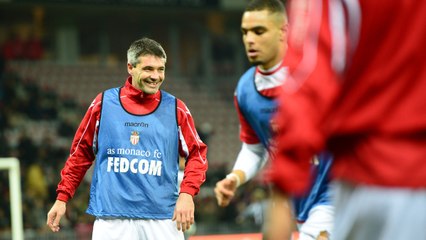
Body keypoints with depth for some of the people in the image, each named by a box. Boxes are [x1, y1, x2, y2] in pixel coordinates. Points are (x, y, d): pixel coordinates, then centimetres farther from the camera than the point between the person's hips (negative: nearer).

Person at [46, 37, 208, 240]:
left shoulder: (175, 109, 4)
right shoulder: (104, 103, 4)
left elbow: (197, 154, 6)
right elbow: (81, 153, 12)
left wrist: (186, 194, -10)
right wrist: (62, 197, 9)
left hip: (162, 222, 0)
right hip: (111, 221, 0)